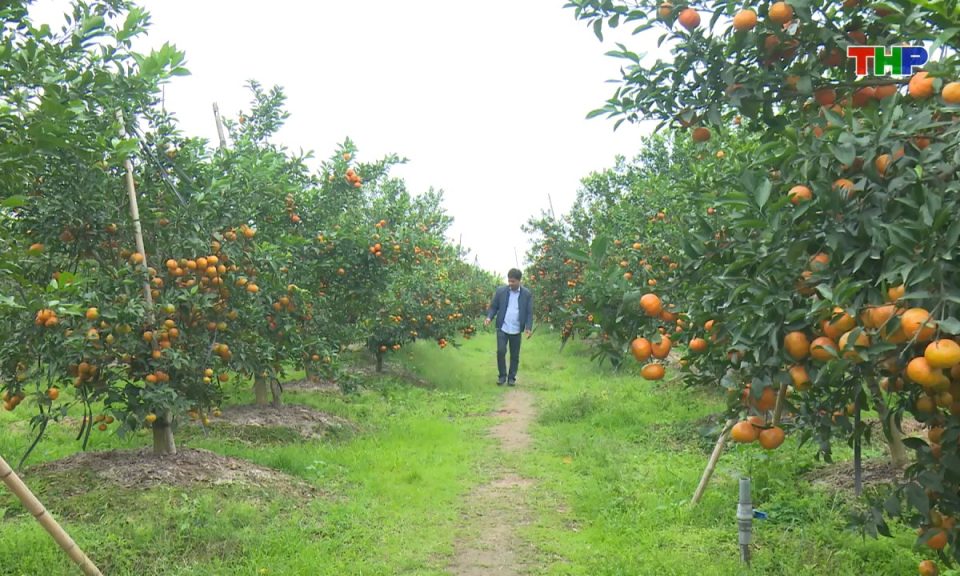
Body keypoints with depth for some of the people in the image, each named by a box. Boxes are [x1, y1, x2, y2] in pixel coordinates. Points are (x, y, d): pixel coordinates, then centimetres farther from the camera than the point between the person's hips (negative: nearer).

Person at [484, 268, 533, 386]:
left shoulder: (527, 293, -2)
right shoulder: (501, 291, -1)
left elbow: (529, 312, 0)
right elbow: (494, 307, 5)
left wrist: (528, 328, -11)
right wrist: (489, 317, -14)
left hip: (516, 330, 0)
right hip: (502, 328, 0)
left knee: (515, 355, 7)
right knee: (500, 351, -8)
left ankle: (512, 377, 21)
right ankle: (502, 375, 8)